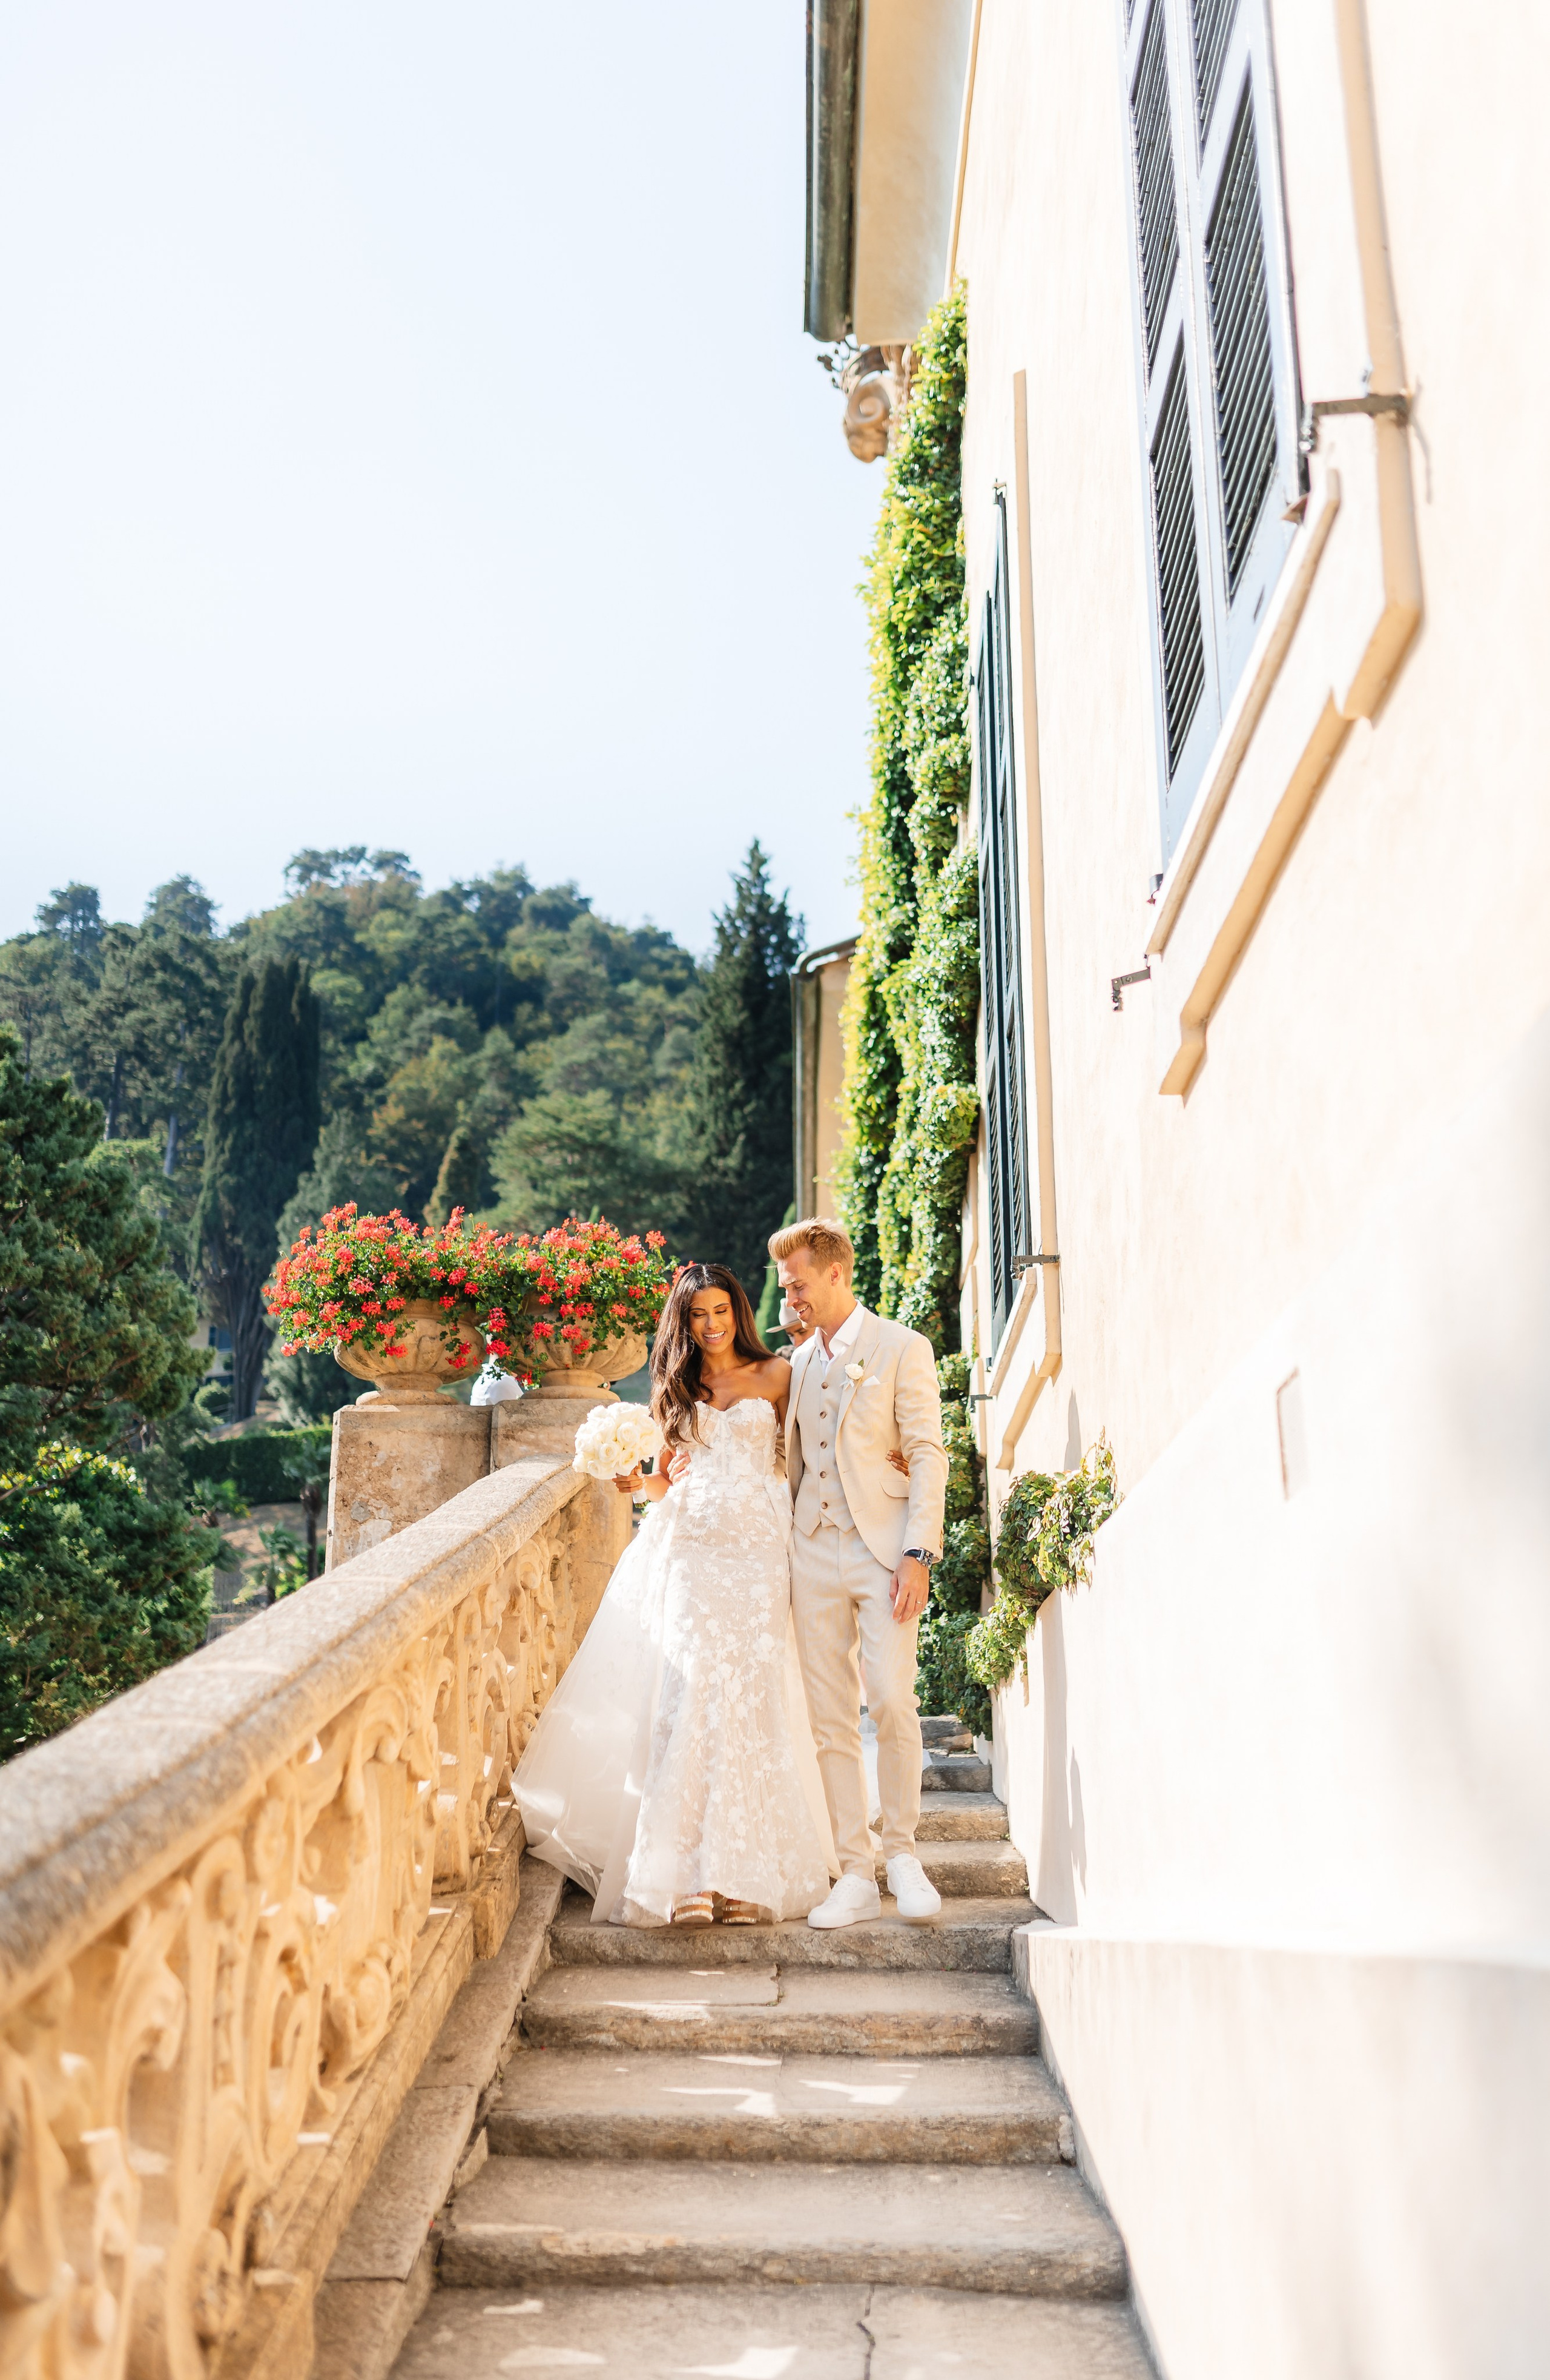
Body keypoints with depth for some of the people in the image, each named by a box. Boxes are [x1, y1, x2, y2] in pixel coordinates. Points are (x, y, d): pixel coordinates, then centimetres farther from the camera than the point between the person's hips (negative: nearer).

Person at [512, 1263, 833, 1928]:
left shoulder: (774, 1376, 11)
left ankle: (744, 1872, -1)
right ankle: (684, 1874, -7)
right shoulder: (675, 1388, 15)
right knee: (688, 1692, -9)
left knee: (747, 1695, -7)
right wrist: (638, 1483, -4)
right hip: (688, 1549, 1)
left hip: (754, 1550, -1)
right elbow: (667, 1480, 17)